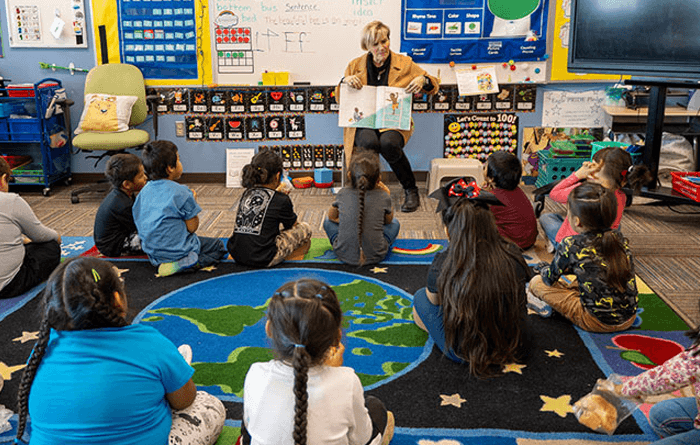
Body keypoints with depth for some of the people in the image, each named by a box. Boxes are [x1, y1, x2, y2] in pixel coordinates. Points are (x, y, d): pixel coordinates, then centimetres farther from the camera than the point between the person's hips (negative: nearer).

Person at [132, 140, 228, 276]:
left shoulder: (144, 191, 2)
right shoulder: (181, 193, -19)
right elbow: (192, 227, -14)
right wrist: (193, 202, 1)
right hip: (177, 250, -8)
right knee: (218, 245, 12)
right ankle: (193, 263, -10)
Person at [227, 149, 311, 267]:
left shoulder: (247, 193, 9)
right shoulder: (282, 199, -5)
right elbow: (293, 226, 13)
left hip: (236, 254, 7)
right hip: (262, 259, -7)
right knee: (305, 228, 12)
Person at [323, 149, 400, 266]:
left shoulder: (343, 194, -5)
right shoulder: (383, 197, -9)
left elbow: (332, 216, 13)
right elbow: (388, 220, 11)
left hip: (344, 255, 1)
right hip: (374, 256, -1)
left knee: (328, 222, 26)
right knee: (394, 224, 22)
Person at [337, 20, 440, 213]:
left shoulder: (404, 63, 10)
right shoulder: (355, 66, 12)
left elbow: (434, 85, 16)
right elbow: (339, 98, 17)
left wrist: (423, 80, -9)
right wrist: (345, 81, -6)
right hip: (364, 122, 1)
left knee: (388, 144, -36)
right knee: (369, 143, -36)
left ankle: (411, 191, -15)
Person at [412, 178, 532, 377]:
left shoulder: (443, 264, -22)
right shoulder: (512, 254, -14)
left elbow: (433, 300, 1)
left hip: (466, 354, -4)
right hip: (517, 349, 4)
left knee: (421, 298, 19)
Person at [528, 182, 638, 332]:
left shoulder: (570, 245, -17)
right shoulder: (619, 239, 0)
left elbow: (550, 278, -1)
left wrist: (543, 268, 21)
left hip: (596, 322, -6)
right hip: (629, 319, 6)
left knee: (536, 282, 4)